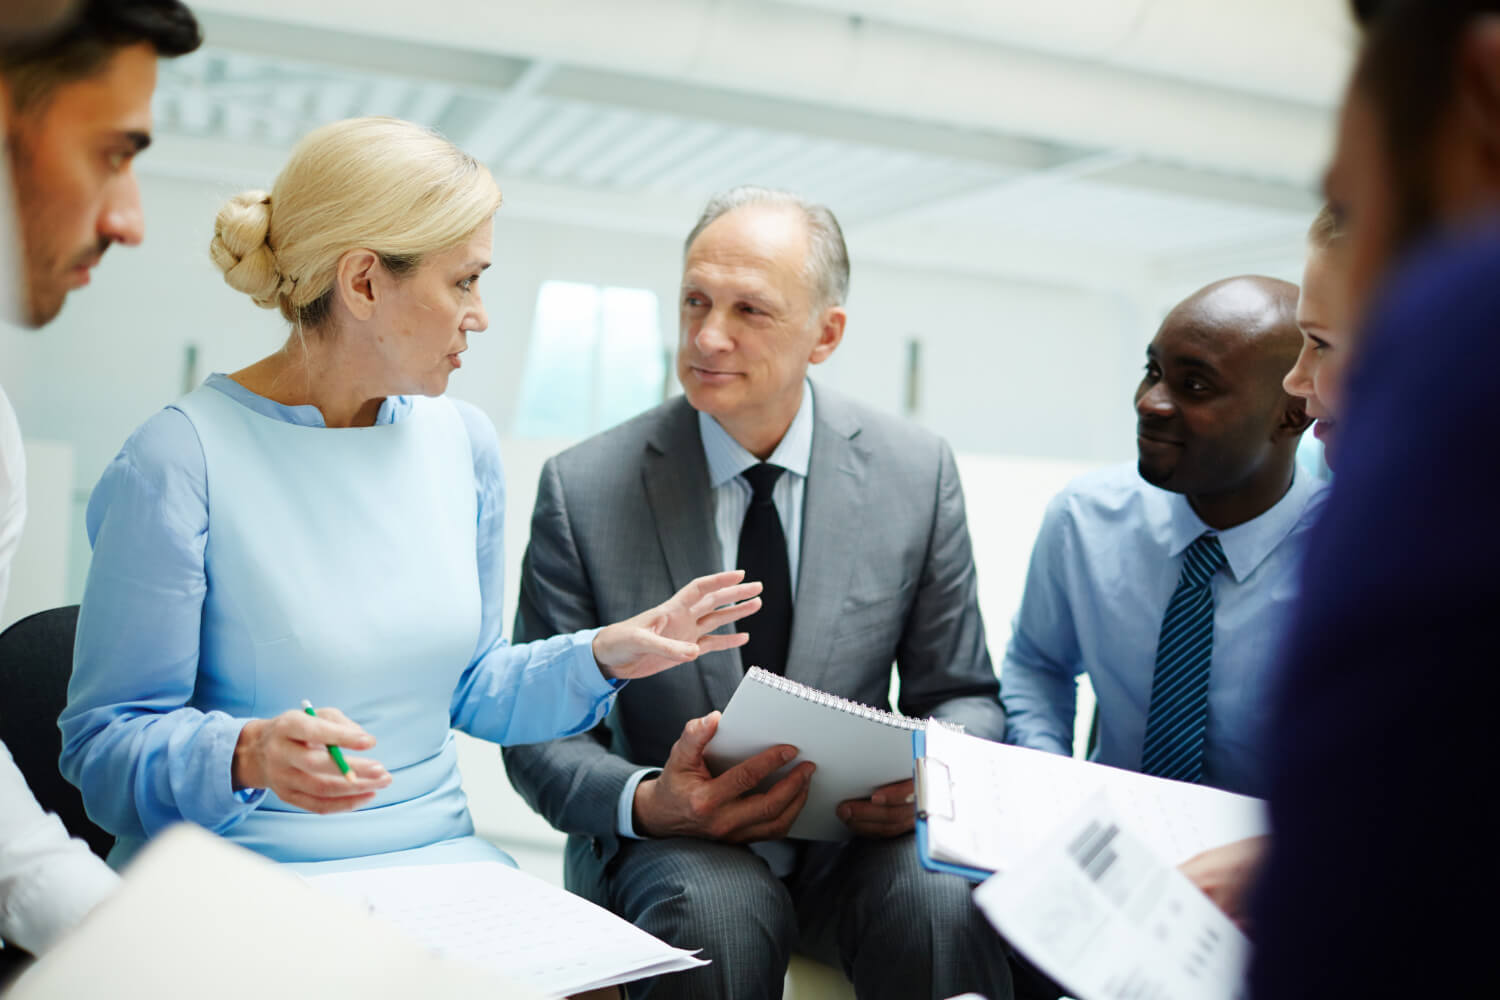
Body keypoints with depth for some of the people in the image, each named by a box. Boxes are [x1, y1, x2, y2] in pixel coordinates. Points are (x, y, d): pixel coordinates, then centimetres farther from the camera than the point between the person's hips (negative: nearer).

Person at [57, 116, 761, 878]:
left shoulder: (462, 442, 7)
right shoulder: (179, 460, -11)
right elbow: (102, 742, -8)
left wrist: (600, 657, 1)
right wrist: (245, 754, -27)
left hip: (436, 859, 4)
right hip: (243, 885, -3)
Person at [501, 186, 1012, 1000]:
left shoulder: (917, 474, -4)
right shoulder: (584, 489, -9)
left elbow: (963, 696, 5)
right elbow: (541, 736, -4)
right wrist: (645, 803, -24)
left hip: (857, 832, 1)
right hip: (672, 843, -1)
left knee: (947, 905, -30)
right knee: (713, 911, -34)